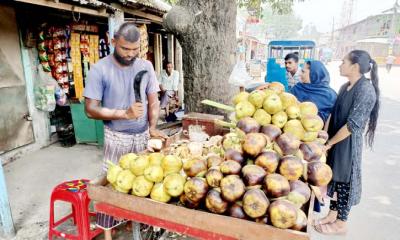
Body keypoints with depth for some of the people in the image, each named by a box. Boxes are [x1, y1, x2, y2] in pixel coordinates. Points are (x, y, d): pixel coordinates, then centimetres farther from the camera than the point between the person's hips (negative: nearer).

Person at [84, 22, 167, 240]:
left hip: (143, 135, 3)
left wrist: (152, 127, -9)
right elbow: (90, 109, -12)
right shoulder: (100, 69, -10)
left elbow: (153, 101, 5)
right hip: (117, 138, -3)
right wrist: (125, 113, -21)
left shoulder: (146, 66, 1)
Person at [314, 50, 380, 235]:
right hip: (335, 141, 7)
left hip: (348, 144, -7)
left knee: (344, 181, 6)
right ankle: (332, 215, 33)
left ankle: (341, 224, 24)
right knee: (334, 178, 16)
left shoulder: (365, 90, -18)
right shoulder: (345, 87, 7)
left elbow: (352, 125, -20)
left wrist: (329, 143, -14)